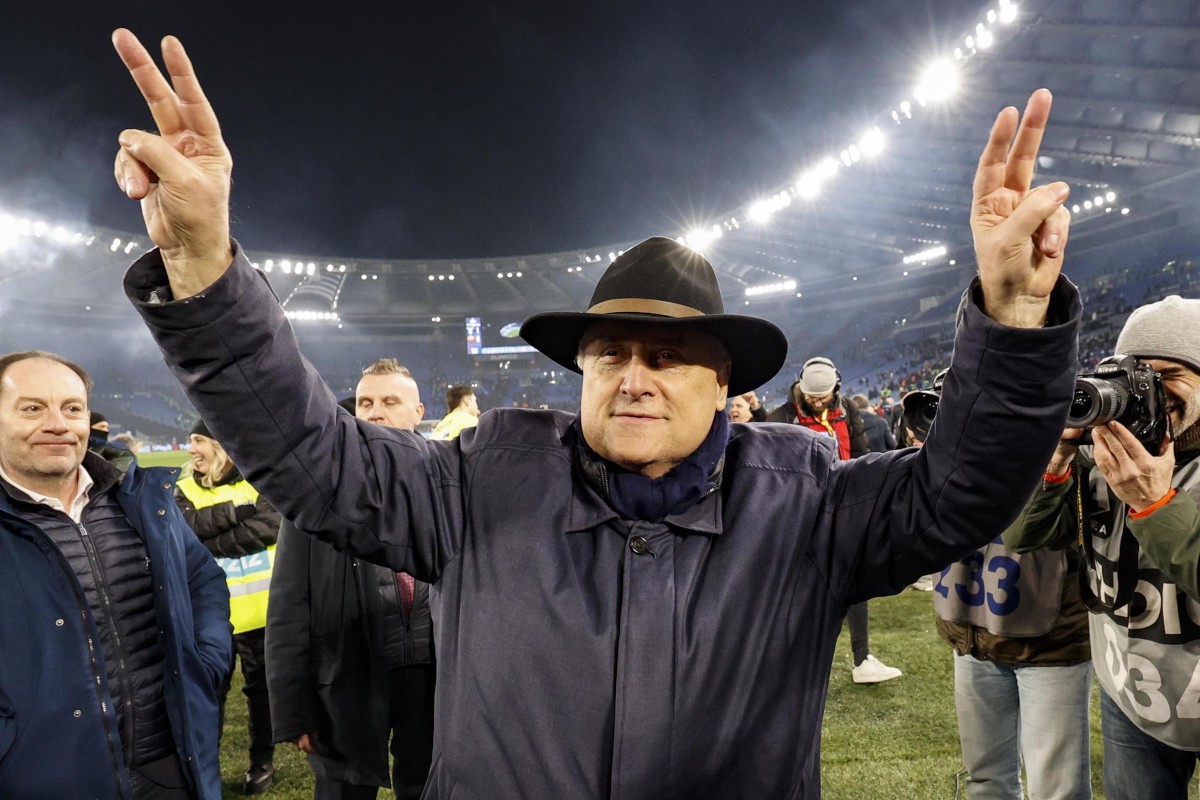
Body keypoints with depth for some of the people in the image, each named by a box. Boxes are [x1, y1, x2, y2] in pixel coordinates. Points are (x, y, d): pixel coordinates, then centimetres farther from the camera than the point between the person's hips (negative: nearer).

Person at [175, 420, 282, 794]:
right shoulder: (185, 490, 3)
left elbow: (269, 526, -20)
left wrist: (208, 544, -19)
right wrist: (238, 510, -23)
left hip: (258, 608, -1)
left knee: (261, 686, 13)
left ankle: (262, 761, 29)